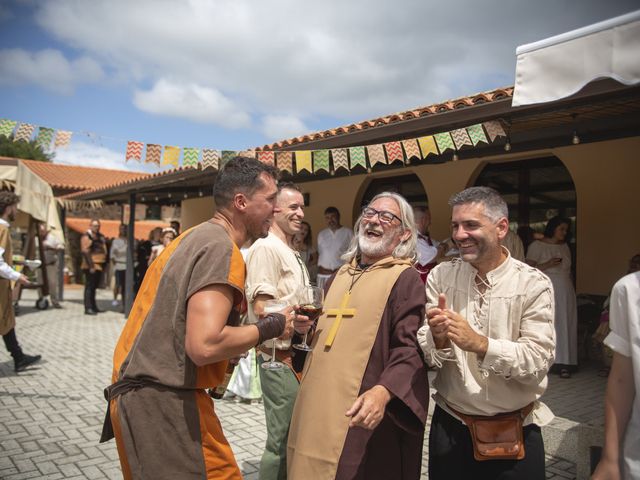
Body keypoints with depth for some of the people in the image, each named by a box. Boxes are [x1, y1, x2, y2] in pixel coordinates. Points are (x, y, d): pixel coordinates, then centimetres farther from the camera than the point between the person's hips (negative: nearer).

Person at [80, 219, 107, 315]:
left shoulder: (100, 236, 16)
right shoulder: (86, 237, -10)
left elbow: (104, 250, 22)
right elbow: (85, 252, -17)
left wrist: (103, 263, 15)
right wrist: (91, 266, -22)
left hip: (99, 266, 8)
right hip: (91, 266, -8)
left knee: (94, 287, 15)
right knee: (89, 286, -7)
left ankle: (93, 307, 23)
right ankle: (88, 308, -5)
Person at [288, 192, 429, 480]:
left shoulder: (406, 278, -7)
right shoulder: (341, 275, 15)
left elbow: (410, 349, -17)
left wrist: (383, 392, -33)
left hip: (363, 415, -7)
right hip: (317, 407, 7)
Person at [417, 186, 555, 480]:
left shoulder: (534, 284, -10)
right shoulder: (440, 277, -5)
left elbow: (538, 363, -17)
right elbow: (425, 359, -5)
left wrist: (479, 343, -31)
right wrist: (438, 339, -26)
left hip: (515, 433, -1)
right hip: (450, 429, 2)